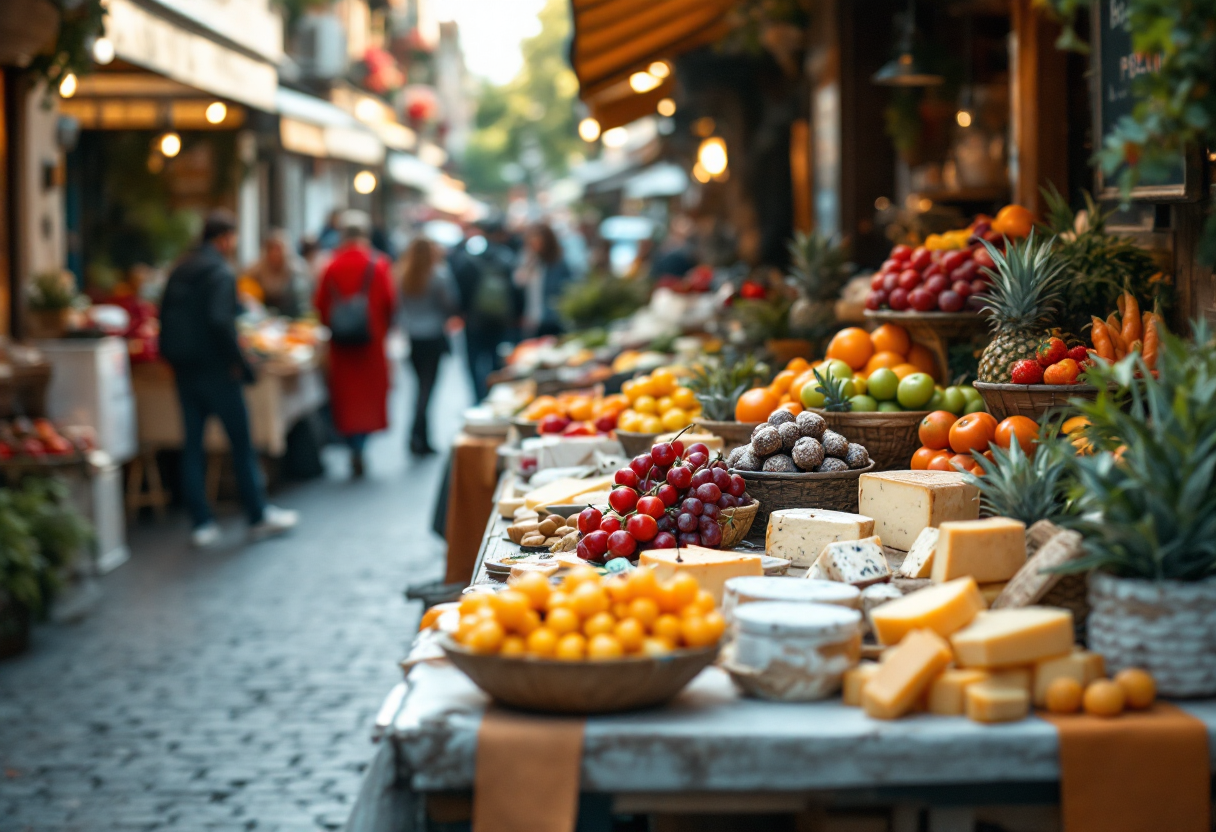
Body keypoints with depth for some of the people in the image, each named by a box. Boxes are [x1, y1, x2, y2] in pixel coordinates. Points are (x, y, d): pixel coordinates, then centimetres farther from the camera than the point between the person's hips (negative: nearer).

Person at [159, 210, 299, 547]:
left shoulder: (180, 271, 12)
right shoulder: (221, 272, -13)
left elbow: (165, 320, 13)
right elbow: (220, 322, -23)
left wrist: (175, 359, 17)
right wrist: (240, 363, -16)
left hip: (185, 370, 8)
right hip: (215, 369, -8)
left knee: (192, 444, 8)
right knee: (241, 442, 3)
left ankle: (202, 523, 9)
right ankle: (258, 516, 11)